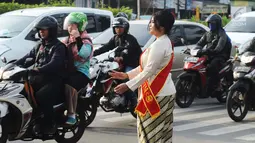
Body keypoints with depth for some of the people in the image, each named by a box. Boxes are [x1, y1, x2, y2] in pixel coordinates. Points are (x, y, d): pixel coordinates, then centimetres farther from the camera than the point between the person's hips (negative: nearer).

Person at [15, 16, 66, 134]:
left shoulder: (59, 47, -6)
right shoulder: (40, 46, 21)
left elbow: (54, 64, -24)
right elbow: (28, 58, 16)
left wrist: (38, 69, -39)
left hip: (53, 81, -8)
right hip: (39, 79, 8)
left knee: (41, 96, -34)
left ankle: (49, 125, -23)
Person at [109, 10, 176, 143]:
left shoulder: (159, 45, -19)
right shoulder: (166, 42, 13)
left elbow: (149, 71, -22)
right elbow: (146, 67, 17)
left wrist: (128, 86, -21)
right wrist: (126, 75, 14)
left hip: (157, 94, -10)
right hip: (163, 92, 10)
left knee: (152, 132, -5)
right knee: (161, 132, 13)